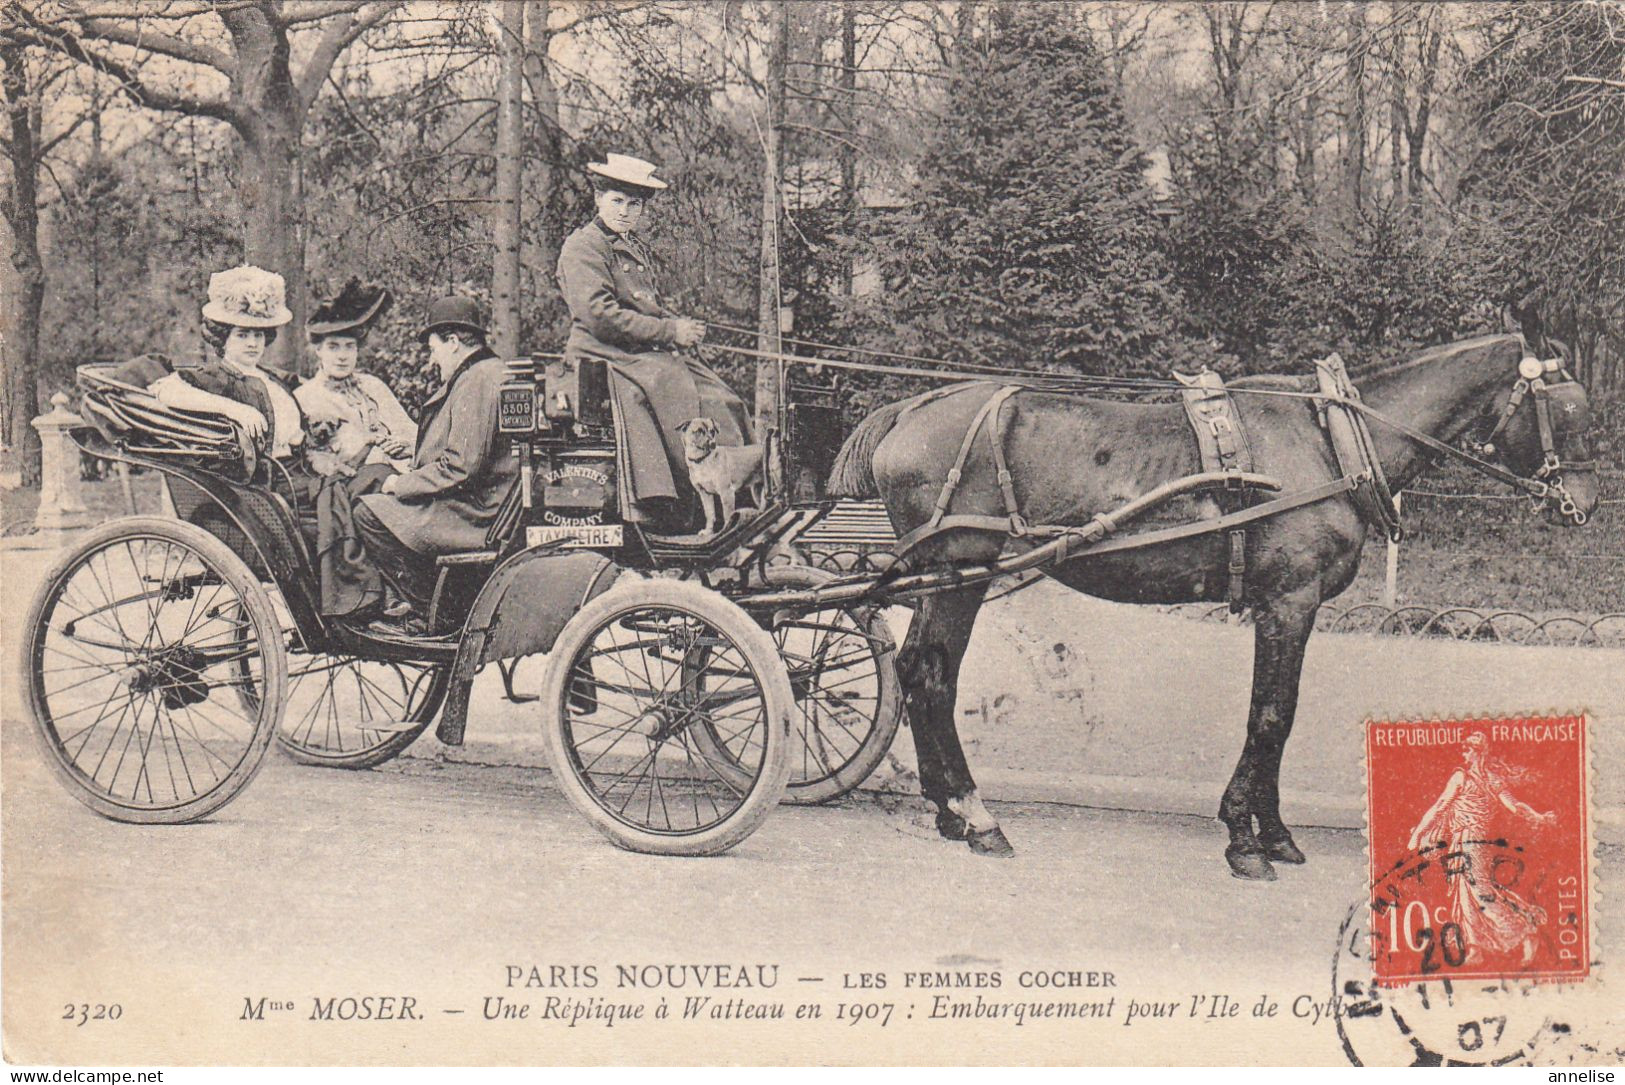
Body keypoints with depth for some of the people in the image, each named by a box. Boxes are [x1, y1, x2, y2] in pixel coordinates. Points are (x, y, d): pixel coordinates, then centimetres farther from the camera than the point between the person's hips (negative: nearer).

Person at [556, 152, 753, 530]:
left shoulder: (637, 249, 22)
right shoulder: (582, 247, -6)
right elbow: (600, 317, -17)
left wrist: (682, 325, 5)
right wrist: (670, 331, -16)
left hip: (648, 353, 9)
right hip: (603, 355, -9)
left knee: (721, 398, -9)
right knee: (681, 393, -28)